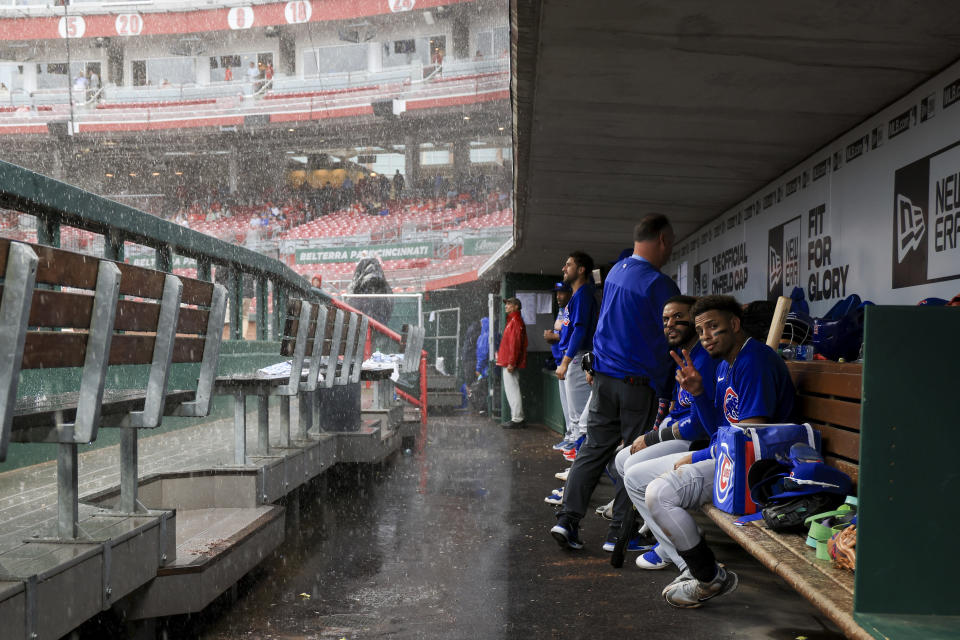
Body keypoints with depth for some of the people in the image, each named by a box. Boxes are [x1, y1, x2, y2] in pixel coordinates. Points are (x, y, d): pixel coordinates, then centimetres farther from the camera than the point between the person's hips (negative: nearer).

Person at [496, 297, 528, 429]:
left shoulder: (515, 321, -12)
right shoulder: (512, 320, 19)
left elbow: (515, 343, -19)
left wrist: (511, 362, -23)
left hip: (510, 363, -11)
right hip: (508, 362, 11)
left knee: (512, 390, -9)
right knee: (511, 390, 13)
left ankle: (517, 420, -7)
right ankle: (517, 418, 17)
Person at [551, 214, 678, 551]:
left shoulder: (615, 271, 9)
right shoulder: (659, 285, -14)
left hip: (604, 376, 7)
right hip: (639, 382, -6)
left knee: (594, 448, 11)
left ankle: (567, 519, 6)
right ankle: (619, 533, 8)